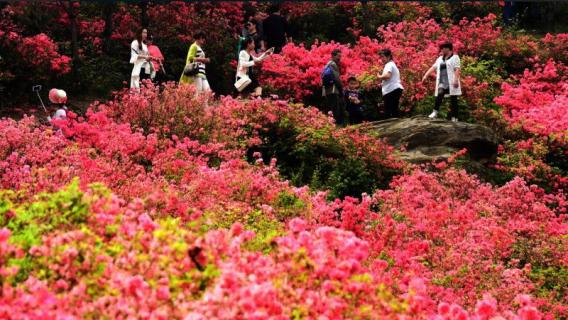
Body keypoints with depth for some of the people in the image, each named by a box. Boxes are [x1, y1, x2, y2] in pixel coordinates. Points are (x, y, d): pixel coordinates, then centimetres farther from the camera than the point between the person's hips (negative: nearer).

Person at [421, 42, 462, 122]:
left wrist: (456, 80, -22)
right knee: (439, 95, -20)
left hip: (451, 83, -5)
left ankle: (454, 117, -1)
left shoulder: (455, 57, 1)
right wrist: (425, 75, 5)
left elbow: (457, 69, -10)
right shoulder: (440, 59, 20)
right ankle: (435, 112, -22)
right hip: (442, 82, 5)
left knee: (453, 99, -2)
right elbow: (433, 67, 16)